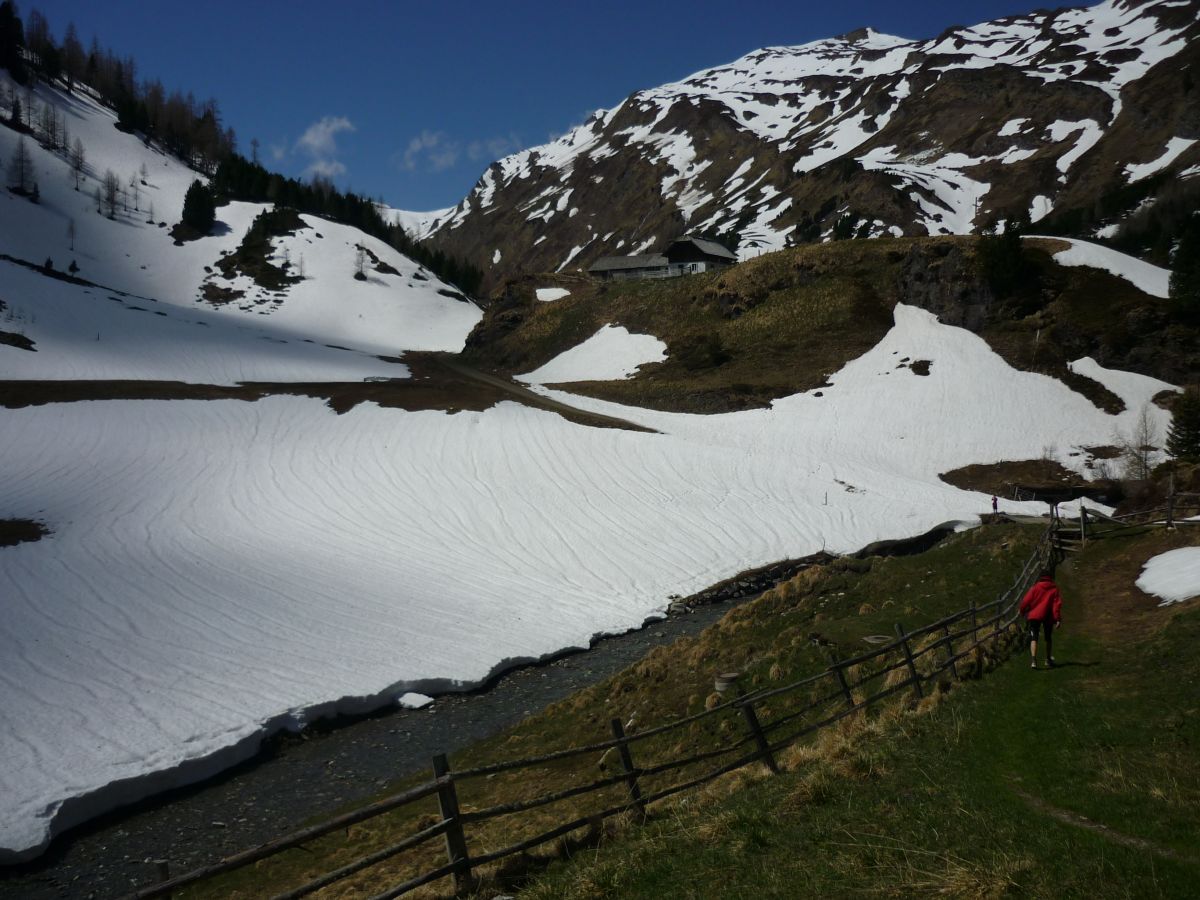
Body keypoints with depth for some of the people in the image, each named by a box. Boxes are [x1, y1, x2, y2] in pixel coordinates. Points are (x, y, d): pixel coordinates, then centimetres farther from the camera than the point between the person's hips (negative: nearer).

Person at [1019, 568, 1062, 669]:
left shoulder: (1035, 588, 0)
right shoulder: (1054, 589, 4)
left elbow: (1026, 601, -2)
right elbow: (1057, 604, -3)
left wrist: (1022, 611, 15)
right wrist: (1058, 618, -5)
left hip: (1035, 616, -2)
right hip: (1048, 617, 2)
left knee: (1034, 638, -5)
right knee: (1048, 638, 21)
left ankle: (1033, 660, -24)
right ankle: (1049, 659, 31)